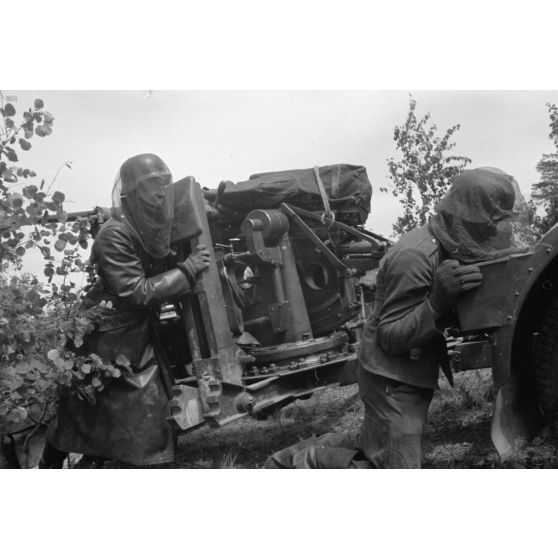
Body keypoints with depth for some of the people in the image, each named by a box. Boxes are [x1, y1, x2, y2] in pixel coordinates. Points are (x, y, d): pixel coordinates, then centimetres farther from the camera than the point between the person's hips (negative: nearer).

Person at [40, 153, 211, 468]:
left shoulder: (153, 231, 2)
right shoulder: (115, 236, -23)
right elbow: (138, 292, -25)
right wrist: (188, 270, -23)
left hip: (140, 338, 8)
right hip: (107, 340, -8)